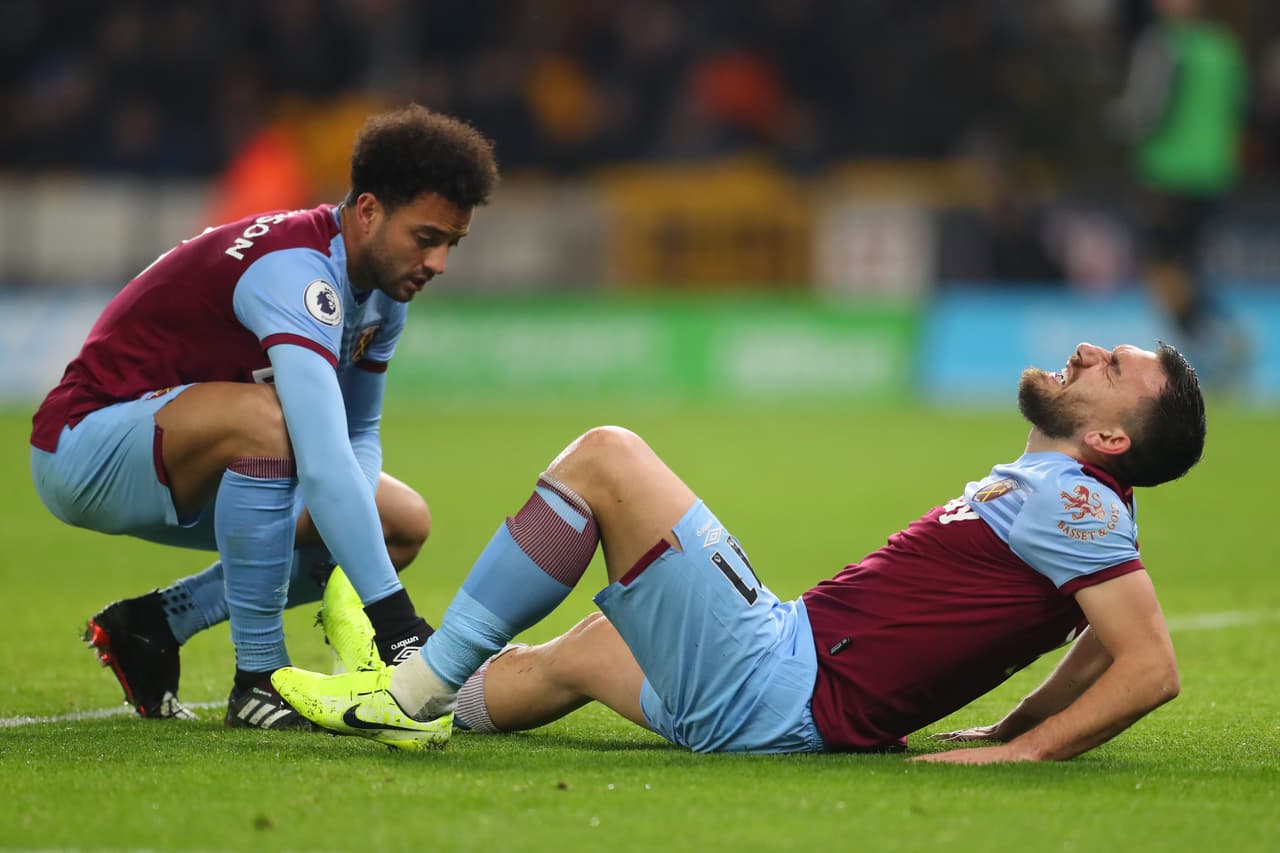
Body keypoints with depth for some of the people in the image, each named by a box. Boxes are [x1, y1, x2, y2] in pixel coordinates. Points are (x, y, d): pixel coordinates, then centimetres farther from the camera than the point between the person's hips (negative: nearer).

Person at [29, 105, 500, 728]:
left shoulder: (382, 288, 0)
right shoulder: (296, 273, -30)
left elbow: (357, 436, 11)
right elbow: (326, 466, -40)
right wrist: (396, 624, -43)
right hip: (84, 444, -10)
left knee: (403, 523, 4)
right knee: (268, 418, -37)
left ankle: (154, 624, 7)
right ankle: (258, 682, -23)